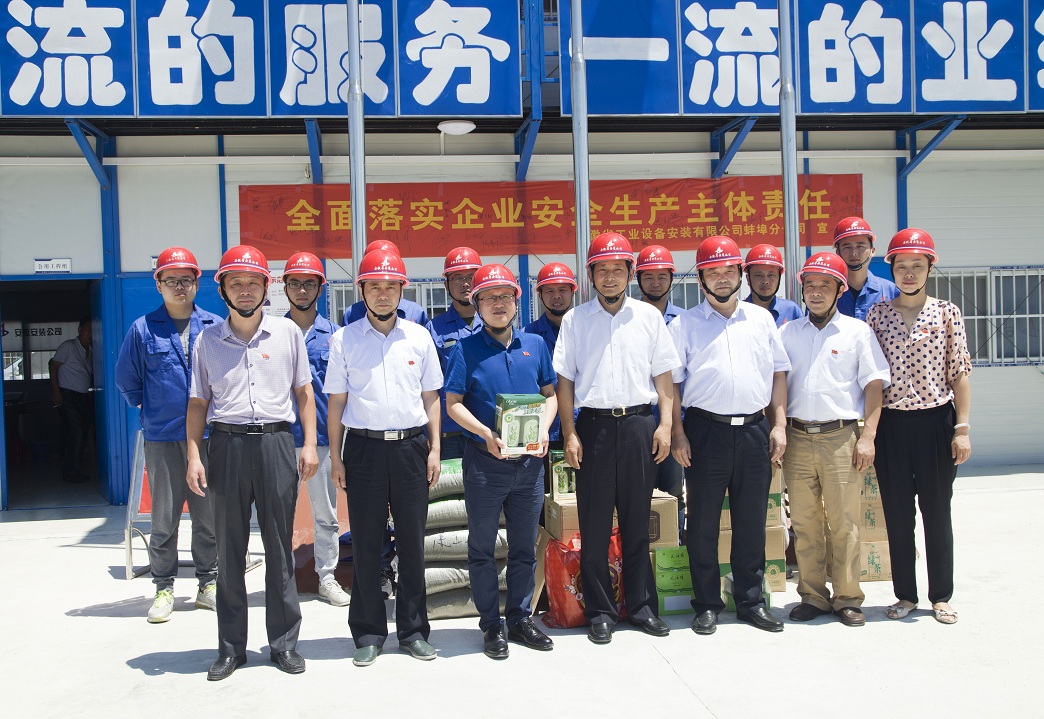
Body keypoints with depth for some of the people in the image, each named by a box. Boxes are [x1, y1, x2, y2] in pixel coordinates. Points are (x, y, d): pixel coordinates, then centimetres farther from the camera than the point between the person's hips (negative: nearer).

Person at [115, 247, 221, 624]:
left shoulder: (216, 327, 4)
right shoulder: (143, 329, 3)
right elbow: (126, 378, 12)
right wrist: (149, 408, 10)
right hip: (161, 438, -1)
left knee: (209, 515, 7)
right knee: (164, 518, 3)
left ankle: (208, 584, 18)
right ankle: (164, 588, 13)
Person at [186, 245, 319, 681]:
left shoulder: (287, 332, 7)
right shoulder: (207, 341, 8)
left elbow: (304, 392, 11)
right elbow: (198, 403, 10)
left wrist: (310, 444, 2)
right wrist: (194, 456, 1)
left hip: (276, 443, 0)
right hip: (227, 446, 1)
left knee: (279, 547, 4)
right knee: (229, 550, 5)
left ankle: (284, 642, 15)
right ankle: (231, 647, 15)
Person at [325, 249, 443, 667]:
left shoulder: (418, 337, 6)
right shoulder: (344, 340, 3)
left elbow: (431, 397, 10)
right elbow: (336, 401, 5)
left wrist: (434, 449, 4)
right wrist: (335, 457, 1)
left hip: (410, 445, 1)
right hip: (364, 447, -1)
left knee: (412, 540, 6)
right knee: (365, 543, 4)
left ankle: (414, 630, 18)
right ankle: (368, 633, 16)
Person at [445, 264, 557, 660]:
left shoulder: (535, 345, 7)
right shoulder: (466, 349, -3)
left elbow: (550, 393, 13)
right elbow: (453, 403, -5)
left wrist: (543, 429, -5)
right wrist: (486, 434, -19)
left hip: (529, 462, 3)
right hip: (484, 461, -3)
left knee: (525, 548, 12)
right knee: (482, 548, 6)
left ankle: (520, 619, 26)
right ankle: (491, 625, 19)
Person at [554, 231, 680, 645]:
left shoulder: (649, 316, 8)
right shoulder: (575, 320, 5)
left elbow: (663, 375, 9)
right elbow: (565, 380, 4)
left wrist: (665, 425, 0)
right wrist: (570, 434, -3)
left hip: (639, 425, 1)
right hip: (594, 425, -1)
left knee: (637, 521, 7)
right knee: (594, 525, 3)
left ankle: (641, 606, 18)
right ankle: (600, 611, 13)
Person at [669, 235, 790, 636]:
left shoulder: (761, 319, 11)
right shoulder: (684, 325, 3)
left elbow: (778, 373, 14)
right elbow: (671, 382, 2)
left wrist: (778, 424, 5)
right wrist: (677, 433, -6)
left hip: (754, 430, 2)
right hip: (706, 430, -2)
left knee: (752, 521, 8)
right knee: (703, 522, 3)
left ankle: (751, 601, 20)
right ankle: (707, 605, 14)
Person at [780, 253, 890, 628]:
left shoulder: (857, 330, 6)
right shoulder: (788, 332, 13)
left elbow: (873, 384, 3)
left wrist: (867, 436, -6)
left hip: (840, 437, -2)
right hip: (797, 438, 3)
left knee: (844, 522, -2)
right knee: (804, 523, 5)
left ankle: (847, 599, 8)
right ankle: (812, 597, 14)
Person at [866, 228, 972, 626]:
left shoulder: (947, 312, 1)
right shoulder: (877, 314, 4)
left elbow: (959, 372, 0)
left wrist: (962, 428, -5)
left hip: (936, 421, -1)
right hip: (891, 425, 1)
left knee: (937, 511, 6)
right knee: (897, 514, 7)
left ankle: (940, 596, 18)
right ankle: (905, 594, 19)